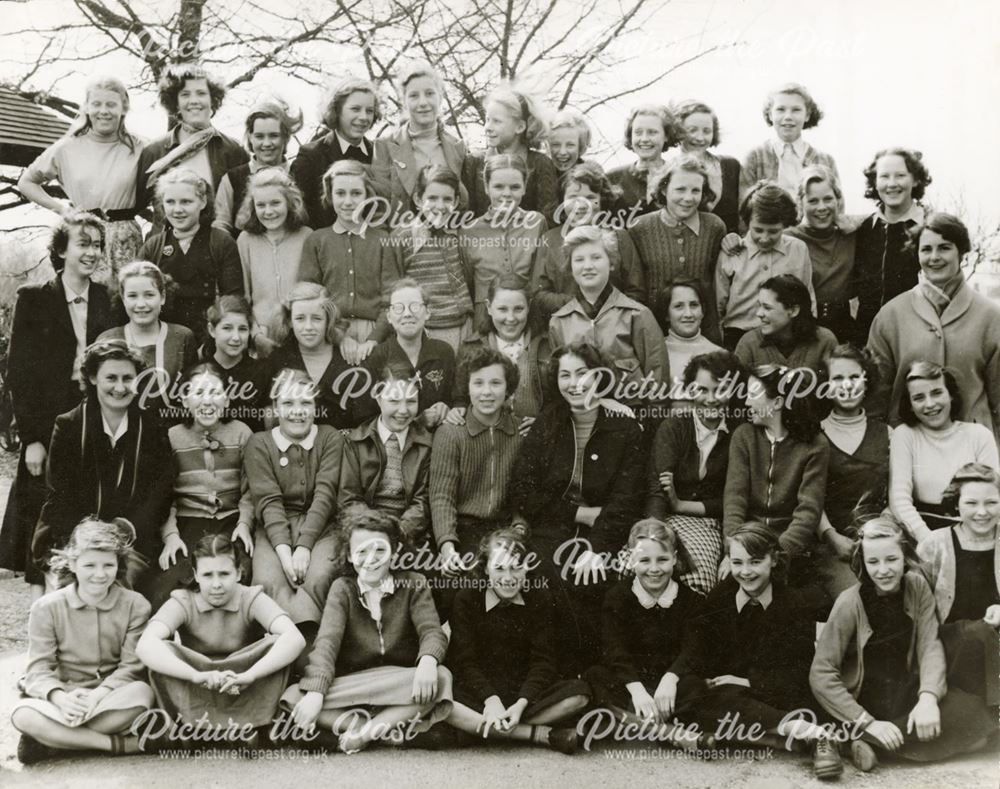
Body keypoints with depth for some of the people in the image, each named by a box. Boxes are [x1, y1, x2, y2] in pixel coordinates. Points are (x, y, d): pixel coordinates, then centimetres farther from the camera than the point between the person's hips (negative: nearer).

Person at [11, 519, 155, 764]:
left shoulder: (135, 605, -3)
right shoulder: (46, 608, -1)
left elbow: (132, 667, -9)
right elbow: (38, 670, -8)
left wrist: (97, 695, -28)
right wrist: (61, 698, -31)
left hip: (111, 699, 0)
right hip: (64, 699, 0)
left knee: (141, 693, -34)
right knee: (23, 715, -31)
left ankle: (52, 741, -23)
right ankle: (125, 743, -29)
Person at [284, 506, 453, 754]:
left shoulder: (413, 584, 5)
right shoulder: (343, 588, 5)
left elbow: (432, 631, -8)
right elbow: (327, 640, -9)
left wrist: (428, 661, -33)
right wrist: (316, 690, -26)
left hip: (401, 684, -1)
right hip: (351, 683, 1)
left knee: (441, 678, -33)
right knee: (292, 697, -25)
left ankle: (364, 731, -27)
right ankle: (387, 727, -30)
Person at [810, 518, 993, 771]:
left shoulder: (917, 588, -2)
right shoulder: (850, 603, -15)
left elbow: (930, 645, -10)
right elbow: (821, 674, -18)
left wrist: (928, 697, -29)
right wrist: (868, 722, -26)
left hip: (908, 690, 6)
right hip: (866, 699, -6)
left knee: (970, 710, -20)